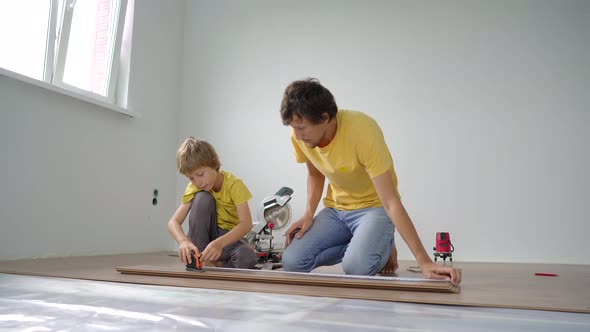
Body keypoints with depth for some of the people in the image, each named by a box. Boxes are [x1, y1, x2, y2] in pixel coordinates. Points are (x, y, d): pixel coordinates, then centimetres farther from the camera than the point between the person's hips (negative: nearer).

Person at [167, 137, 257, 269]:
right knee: (202, 198, -25)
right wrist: (183, 241, -41)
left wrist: (219, 243, -48)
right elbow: (173, 222, -18)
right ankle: (200, 260, -18)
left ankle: (216, 266, -6)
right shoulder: (194, 187, -10)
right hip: (204, 235, 3)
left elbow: (246, 223, -31)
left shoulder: (234, 184, -20)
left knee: (247, 258, -38)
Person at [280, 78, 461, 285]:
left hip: (374, 207, -5)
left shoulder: (363, 131, -29)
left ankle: (383, 247, 4)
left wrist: (424, 262, -34)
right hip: (335, 208, 5)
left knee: (356, 267, -32)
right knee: (292, 262, -16)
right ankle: (359, 246, 6)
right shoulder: (300, 135, -12)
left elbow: (391, 203, -31)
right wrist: (309, 214, -8)